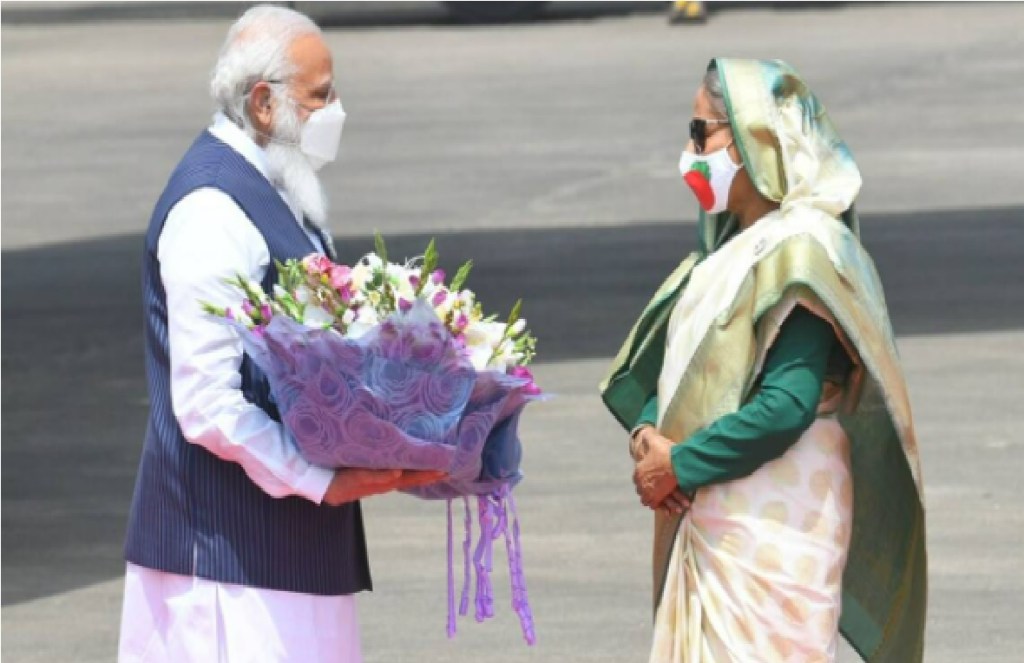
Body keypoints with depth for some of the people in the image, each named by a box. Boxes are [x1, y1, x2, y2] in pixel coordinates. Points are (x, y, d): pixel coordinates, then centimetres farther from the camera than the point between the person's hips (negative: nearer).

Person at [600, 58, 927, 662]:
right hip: (707, 522, 9)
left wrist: (680, 465, -15)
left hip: (768, 536, -9)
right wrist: (648, 433, -4)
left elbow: (787, 406, -22)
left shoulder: (801, 250, -14)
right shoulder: (731, 248, 16)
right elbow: (669, 362, 17)